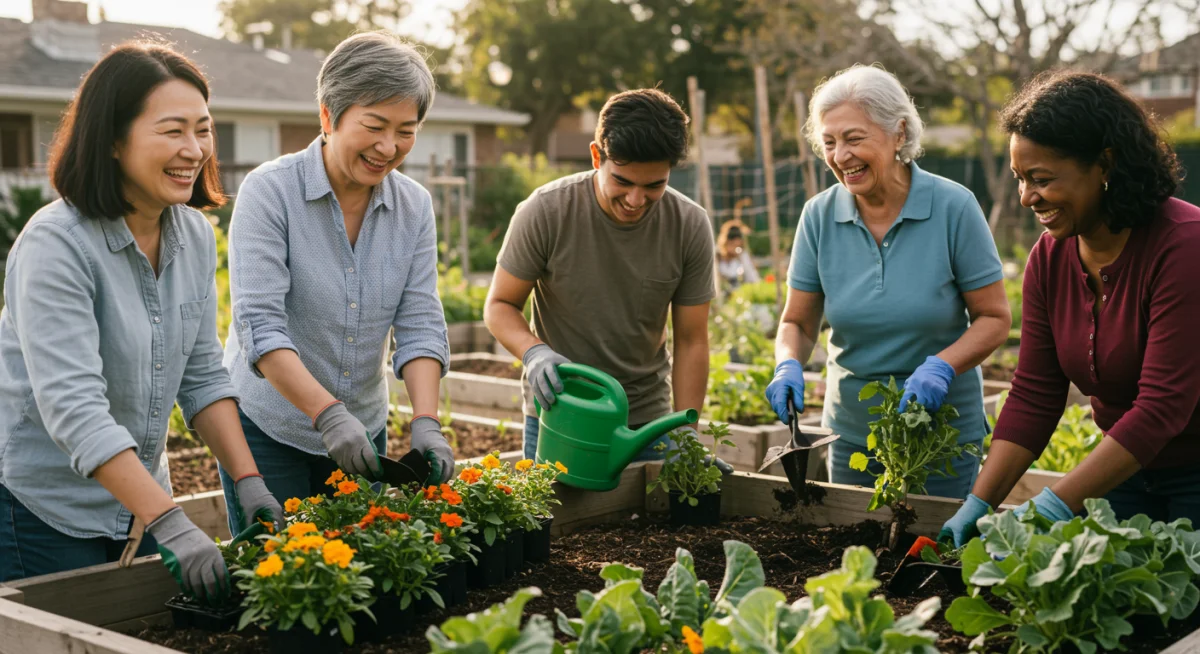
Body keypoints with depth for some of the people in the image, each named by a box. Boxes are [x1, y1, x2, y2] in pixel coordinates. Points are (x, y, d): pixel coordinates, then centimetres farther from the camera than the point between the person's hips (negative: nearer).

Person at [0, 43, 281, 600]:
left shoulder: (195, 236, 0)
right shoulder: (55, 245, -22)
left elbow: (202, 376, 4)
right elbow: (72, 408, -29)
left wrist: (248, 481, -7)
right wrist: (170, 523, -34)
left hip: (139, 499, 7)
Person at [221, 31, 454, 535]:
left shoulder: (414, 206, 0)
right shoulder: (269, 191, -14)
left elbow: (420, 324, -5)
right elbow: (259, 325, -22)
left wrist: (425, 422, -19)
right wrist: (328, 415, -32)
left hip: (363, 430, 4)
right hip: (268, 425, -4)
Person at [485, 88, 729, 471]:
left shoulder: (690, 226, -11)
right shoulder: (545, 212, -17)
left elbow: (691, 341, -4)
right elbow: (499, 305, -6)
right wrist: (534, 351, -27)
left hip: (647, 420, 2)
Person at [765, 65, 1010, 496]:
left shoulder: (954, 208, -12)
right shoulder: (820, 216, -4)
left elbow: (994, 318, -8)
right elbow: (797, 322, 2)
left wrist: (941, 367, -24)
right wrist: (788, 366, -19)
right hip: (852, 434, 3)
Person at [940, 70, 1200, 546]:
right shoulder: (1049, 259, -4)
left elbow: (1162, 408, -28)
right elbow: (1032, 400, -3)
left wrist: (1054, 506, -31)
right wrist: (978, 503, -13)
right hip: (1123, 469, 6)